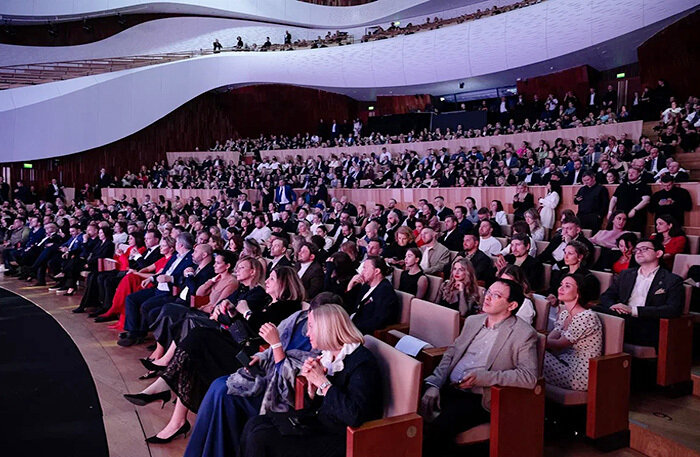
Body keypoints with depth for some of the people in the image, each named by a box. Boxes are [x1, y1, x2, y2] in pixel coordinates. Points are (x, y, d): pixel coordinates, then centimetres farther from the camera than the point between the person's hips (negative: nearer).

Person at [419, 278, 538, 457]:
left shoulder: (524, 333, -5)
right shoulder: (472, 321, 14)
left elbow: (529, 377, -14)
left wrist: (484, 377, -19)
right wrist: (434, 384, -2)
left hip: (479, 398, -6)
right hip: (449, 389, 6)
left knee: (441, 426, -30)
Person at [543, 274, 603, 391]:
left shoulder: (587, 316, -20)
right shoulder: (564, 313, 9)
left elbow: (560, 345, -15)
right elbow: (550, 338, 2)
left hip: (582, 375, -8)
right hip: (568, 362, 8)